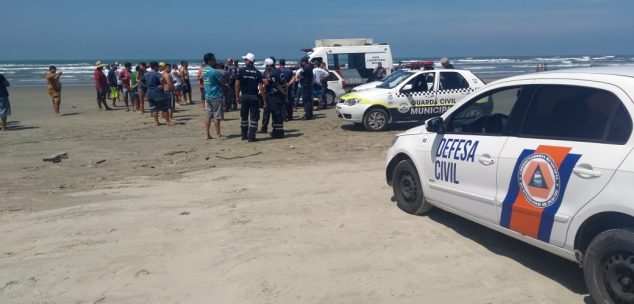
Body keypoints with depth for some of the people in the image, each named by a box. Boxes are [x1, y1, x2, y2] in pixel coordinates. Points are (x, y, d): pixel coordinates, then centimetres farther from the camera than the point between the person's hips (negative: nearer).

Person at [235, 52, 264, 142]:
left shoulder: (241, 71, -3)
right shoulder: (258, 73, -1)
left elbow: (237, 85, -6)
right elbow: (261, 88, -6)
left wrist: (237, 97, 3)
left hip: (244, 96, 1)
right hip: (254, 97, -1)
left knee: (244, 117, 14)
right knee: (254, 118, 3)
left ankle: (244, 135, 22)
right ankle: (251, 137, 0)